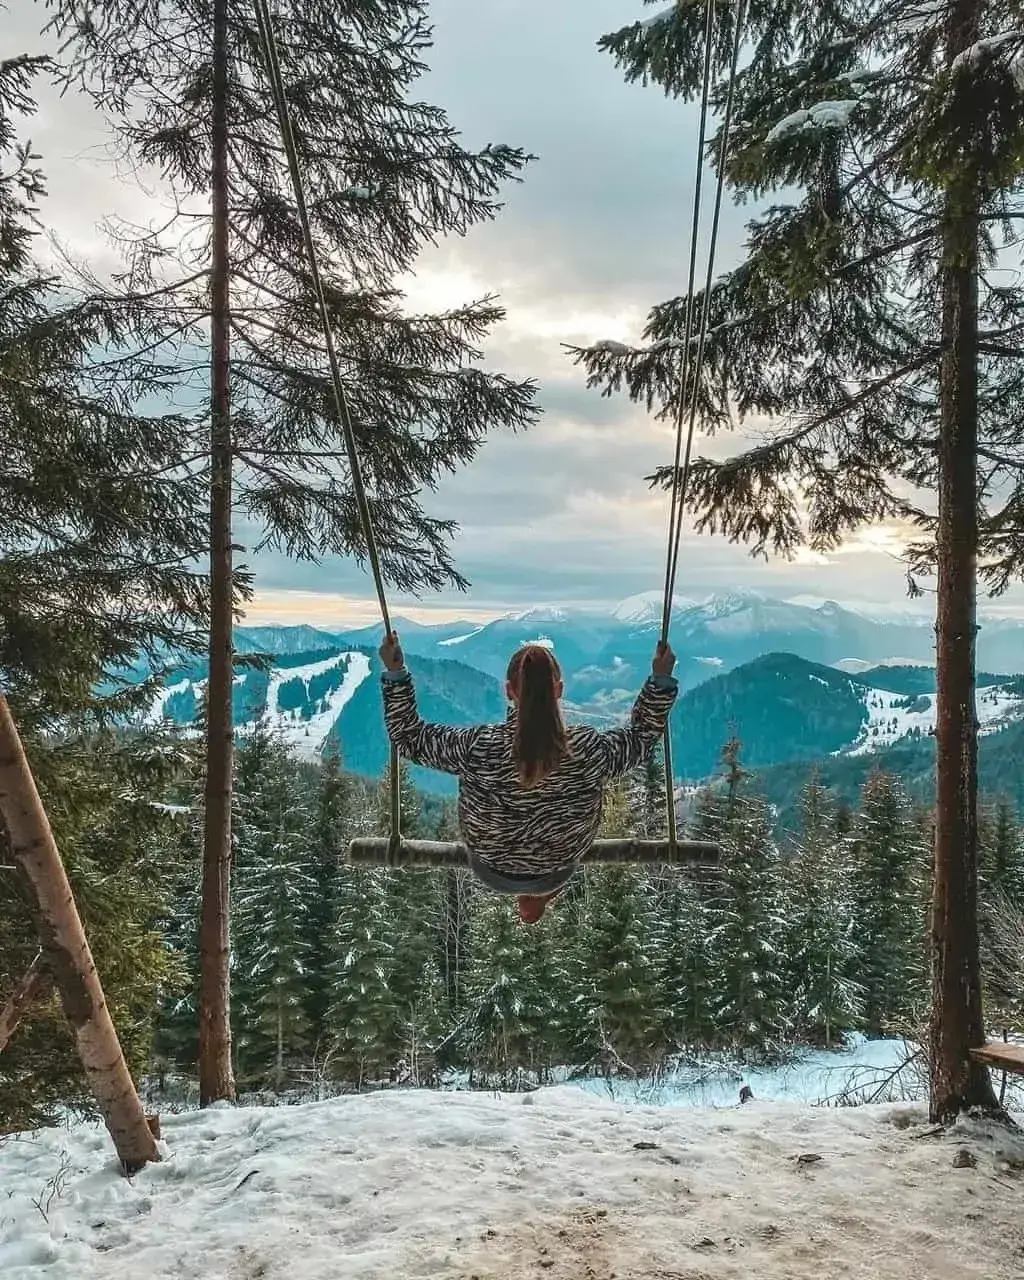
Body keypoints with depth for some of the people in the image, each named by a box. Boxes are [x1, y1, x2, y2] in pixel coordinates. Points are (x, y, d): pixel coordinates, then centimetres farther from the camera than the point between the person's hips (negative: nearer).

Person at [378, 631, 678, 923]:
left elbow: (409, 739, -16)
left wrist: (395, 673, -13)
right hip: (557, 876, 0)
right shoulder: (590, 749, -32)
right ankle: (536, 899, 46)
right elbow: (641, 737, -10)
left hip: (491, 874, 0)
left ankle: (527, 897, 53)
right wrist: (662, 679, -7)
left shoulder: (476, 748, -34)